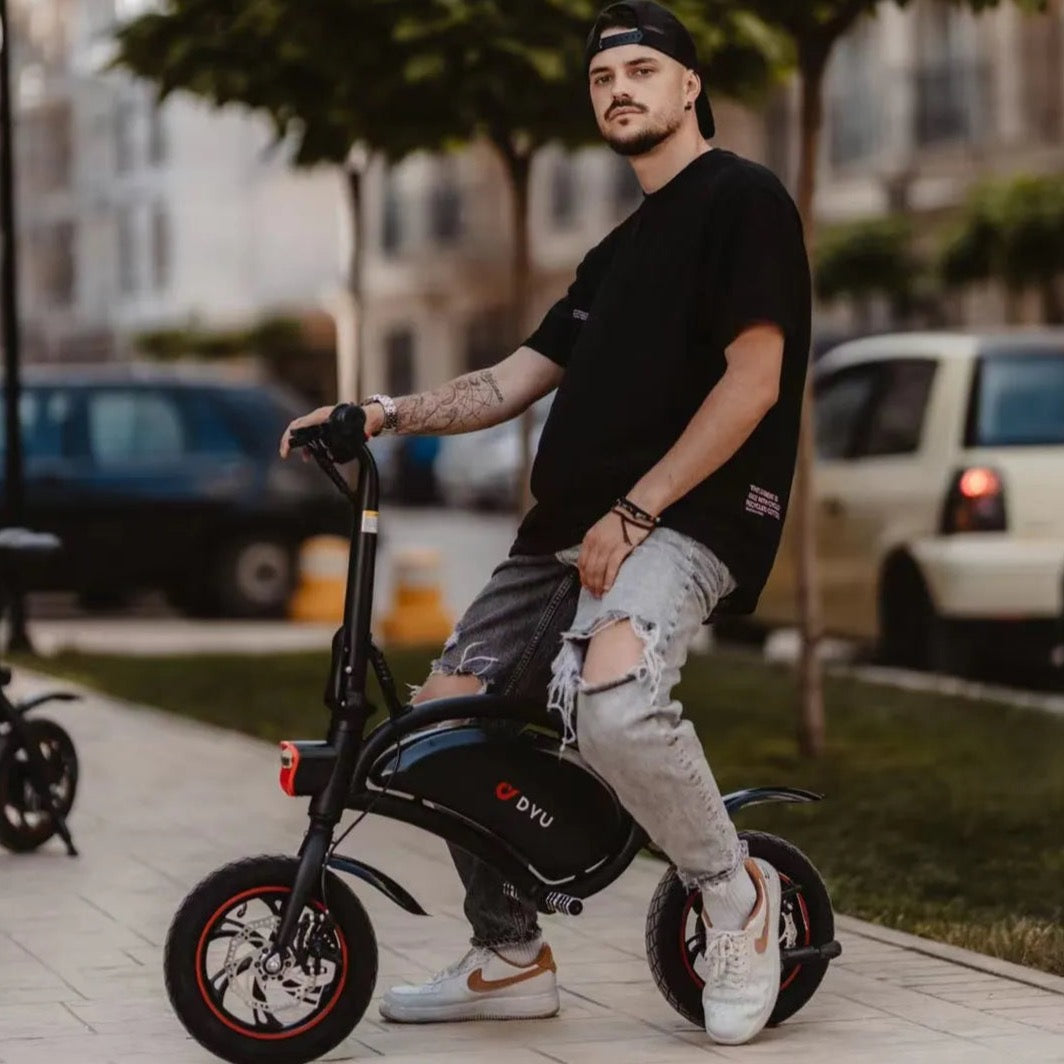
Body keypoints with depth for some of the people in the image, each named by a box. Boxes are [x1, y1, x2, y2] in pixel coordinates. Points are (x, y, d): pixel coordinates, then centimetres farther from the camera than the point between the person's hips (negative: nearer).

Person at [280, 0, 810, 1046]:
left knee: (610, 697, -36)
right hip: (569, 524, 9)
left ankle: (736, 899, -12)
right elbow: (511, 383, 22)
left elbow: (752, 382, -13)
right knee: (443, 714, 3)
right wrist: (387, 411, 5)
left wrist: (632, 514, -17)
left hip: (688, 517, -9)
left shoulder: (742, 200, -3)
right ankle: (510, 958, 18)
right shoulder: (619, 251, 24)